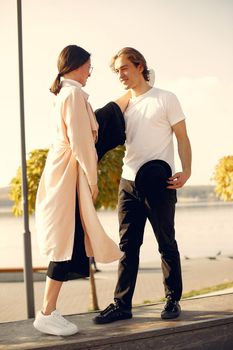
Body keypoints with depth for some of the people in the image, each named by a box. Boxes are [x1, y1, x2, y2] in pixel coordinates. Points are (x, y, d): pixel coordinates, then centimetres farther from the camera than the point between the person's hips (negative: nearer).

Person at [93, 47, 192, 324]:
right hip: (128, 182, 5)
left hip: (158, 182, -5)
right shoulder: (124, 106, 16)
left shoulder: (165, 99, 0)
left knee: (166, 244, 4)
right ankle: (122, 304, 8)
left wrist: (186, 170, -17)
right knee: (127, 246, 5)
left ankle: (173, 300, 16)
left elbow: (182, 138, -2)